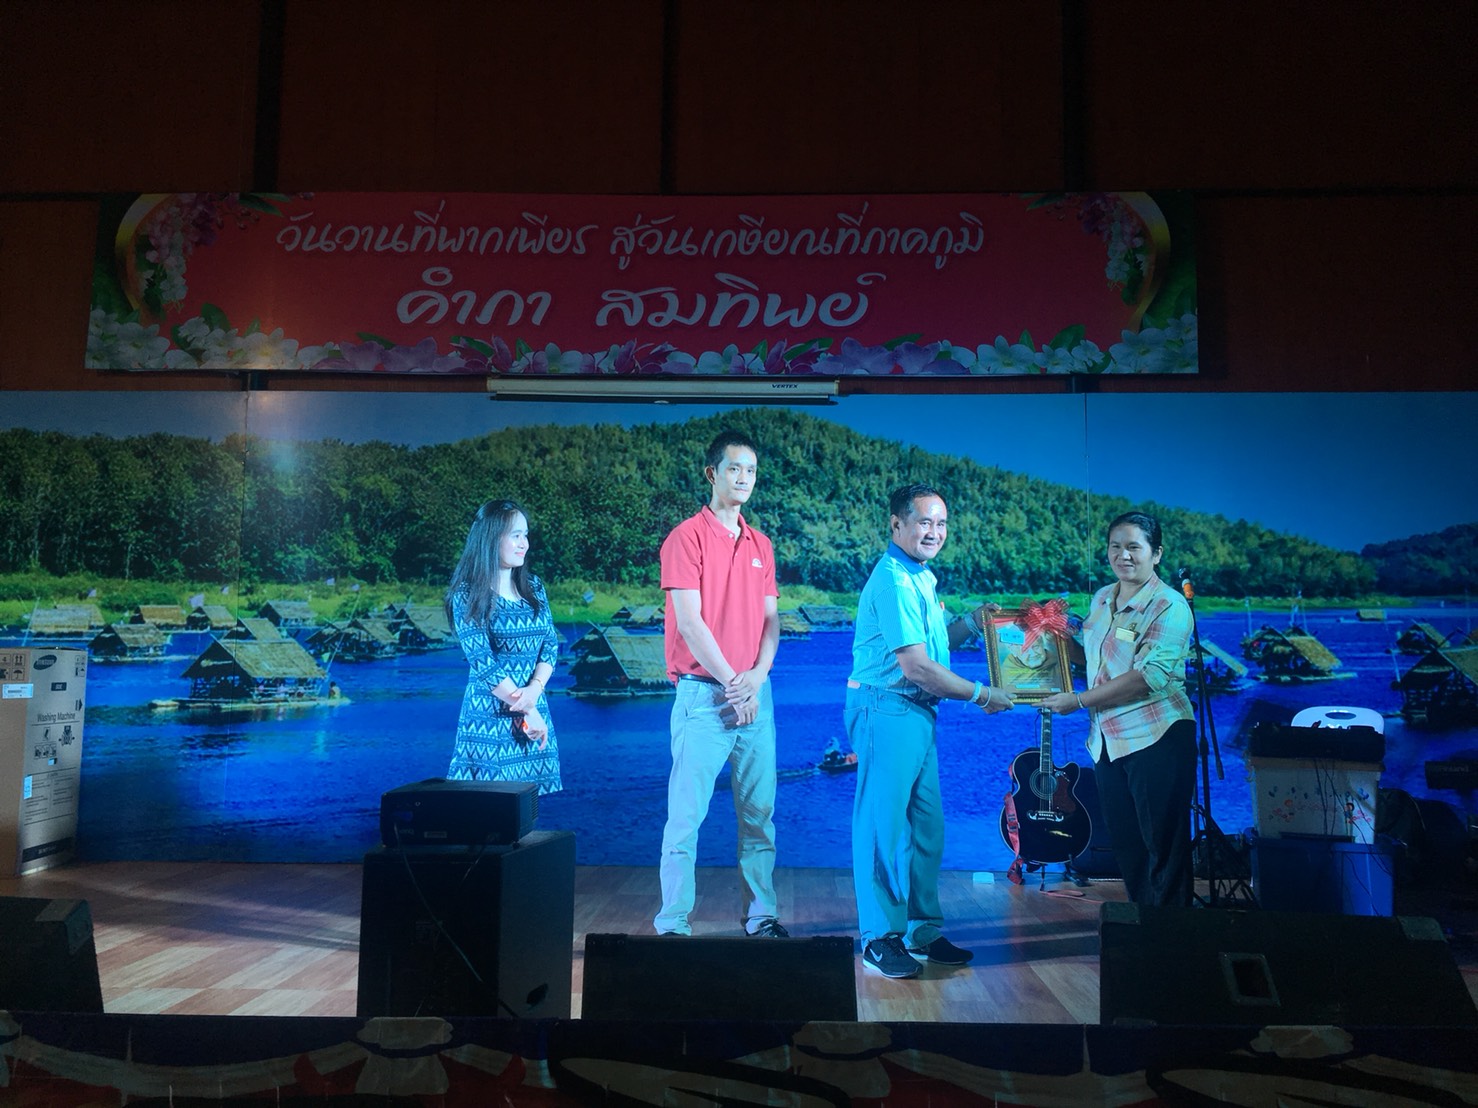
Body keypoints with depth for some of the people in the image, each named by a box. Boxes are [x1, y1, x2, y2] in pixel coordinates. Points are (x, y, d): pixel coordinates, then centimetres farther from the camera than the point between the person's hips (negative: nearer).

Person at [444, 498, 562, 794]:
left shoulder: (533, 587, 9)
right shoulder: (468, 594, -6)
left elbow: (551, 644, 5)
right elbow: (482, 662, -12)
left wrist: (534, 690, -13)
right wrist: (525, 709, -14)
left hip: (535, 710, 5)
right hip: (490, 716, -5)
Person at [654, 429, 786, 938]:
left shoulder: (760, 545, 15)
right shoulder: (687, 537, -3)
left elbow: (770, 619, 11)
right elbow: (689, 620, -10)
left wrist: (756, 675, -6)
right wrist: (730, 680, -11)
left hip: (755, 693, 6)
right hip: (704, 693, -5)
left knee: (759, 812, 9)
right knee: (686, 814, -2)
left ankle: (760, 915, 19)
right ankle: (673, 922, 7)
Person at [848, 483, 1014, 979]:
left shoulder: (920, 576, 15)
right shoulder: (894, 581, -17)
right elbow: (915, 667, -21)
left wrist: (970, 623, 13)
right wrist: (981, 695, -12)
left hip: (917, 713, 10)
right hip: (887, 710, -10)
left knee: (927, 827, 14)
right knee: (883, 825, -2)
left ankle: (922, 930, 25)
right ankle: (880, 939, 8)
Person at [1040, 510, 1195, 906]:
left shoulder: (1169, 607, -11)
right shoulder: (1101, 598, 12)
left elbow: (1149, 676, -21)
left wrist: (1078, 701, -17)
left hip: (1156, 739, -7)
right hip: (1108, 741, 8)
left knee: (1164, 848, 1)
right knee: (1126, 846, 14)